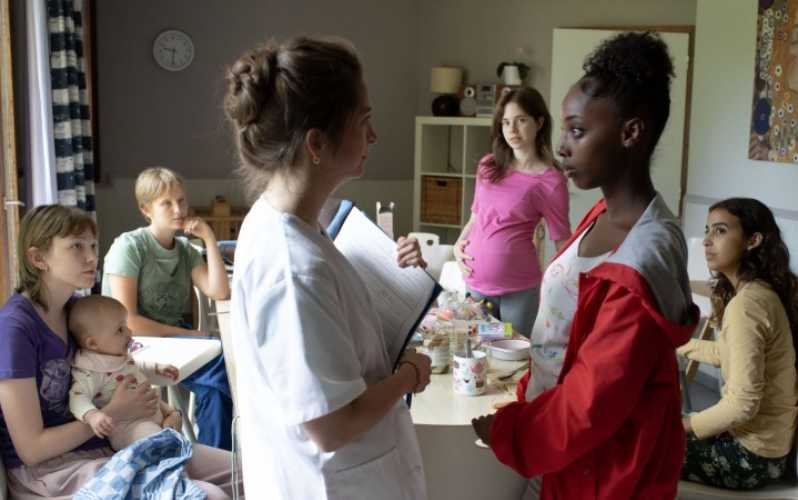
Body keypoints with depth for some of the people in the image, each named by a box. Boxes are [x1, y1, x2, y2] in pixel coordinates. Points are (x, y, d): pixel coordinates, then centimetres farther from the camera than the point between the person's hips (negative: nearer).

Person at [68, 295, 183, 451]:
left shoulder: (119, 355, 9)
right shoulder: (90, 371, -21)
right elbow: (78, 397, -32)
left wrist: (157, 368, 22)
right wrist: (92, 415, -50)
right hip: (126, 427, -10)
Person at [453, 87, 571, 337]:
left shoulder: (551, 181, -9)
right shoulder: (488, 166, 6)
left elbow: (562, 243, -4)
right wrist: (458, 245, 2)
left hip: (519, 288, -4)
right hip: (475, 282, 5)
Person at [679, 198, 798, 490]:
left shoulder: (745, 304, -26)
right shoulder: (761, 291, 3)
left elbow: (742, 404, -27)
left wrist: (682, 426, -14)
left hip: (752, 454, -9)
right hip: (767, 441, 9)